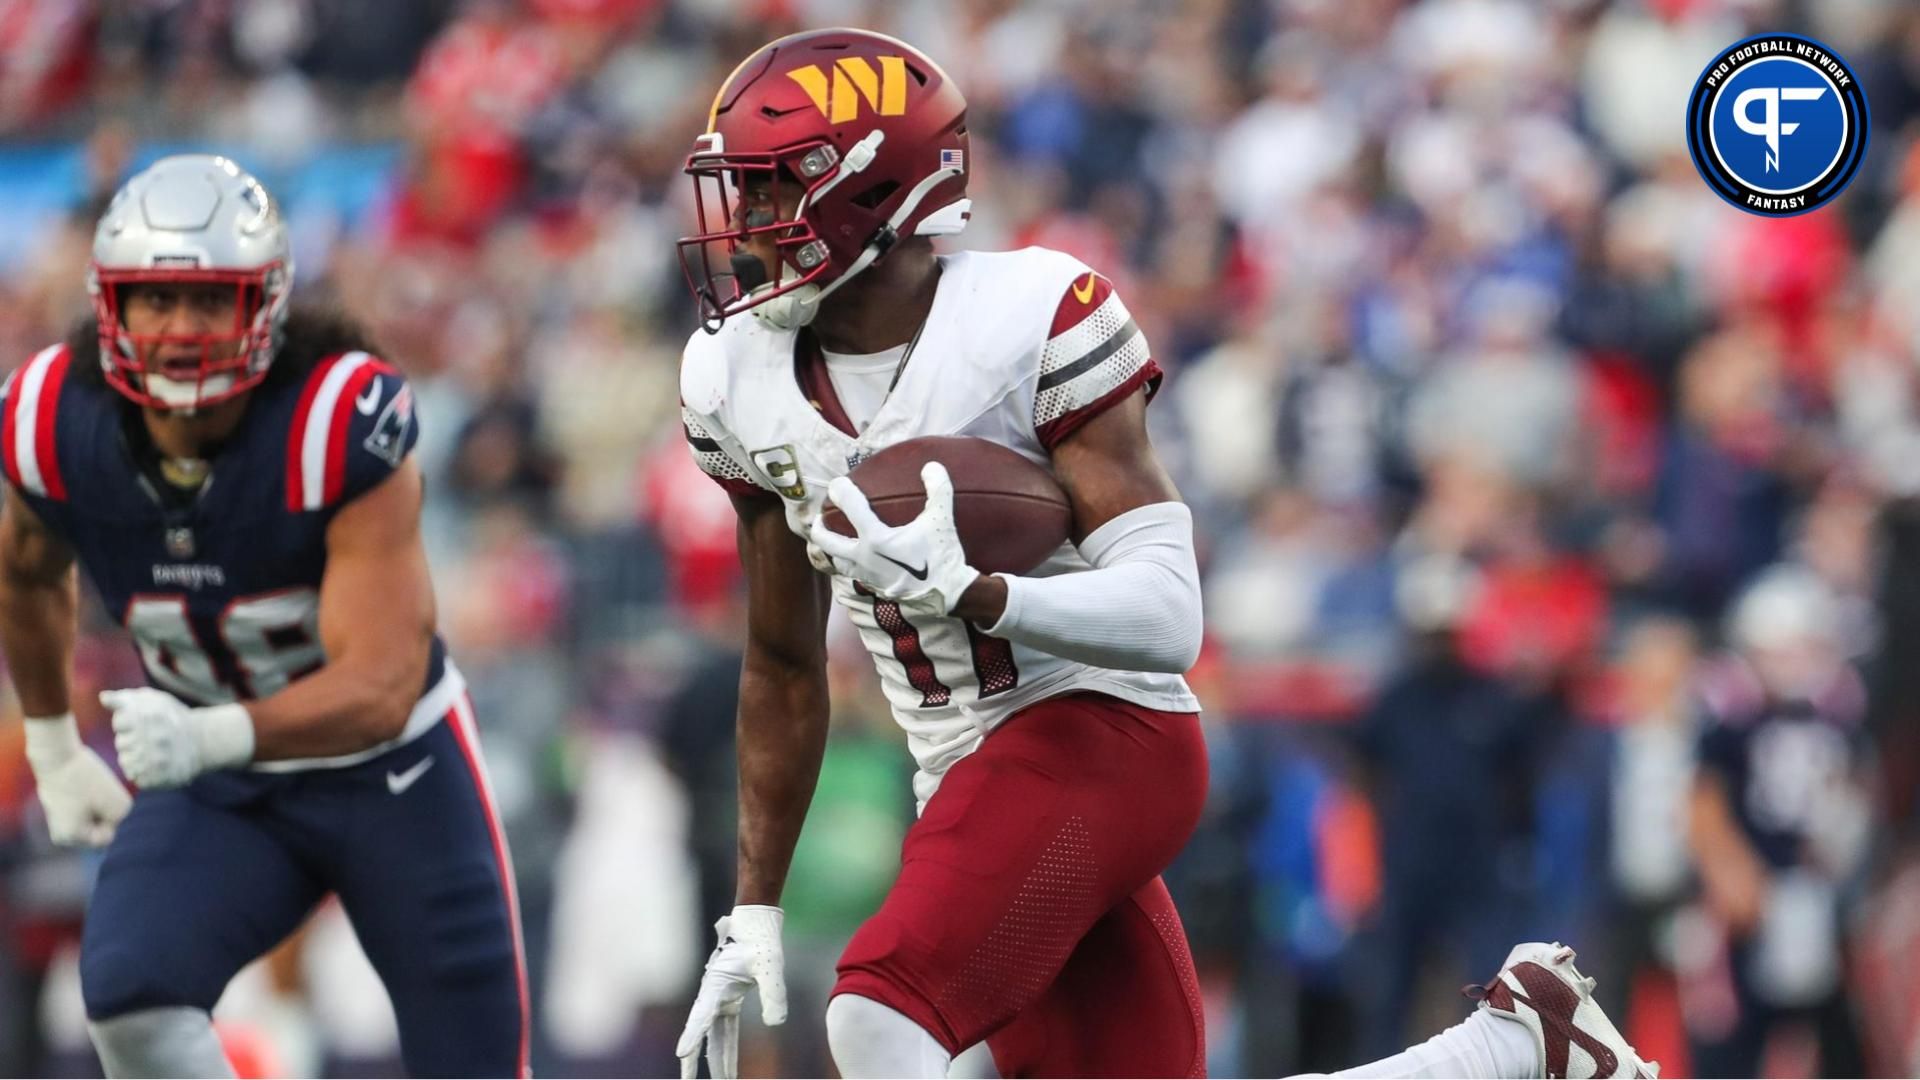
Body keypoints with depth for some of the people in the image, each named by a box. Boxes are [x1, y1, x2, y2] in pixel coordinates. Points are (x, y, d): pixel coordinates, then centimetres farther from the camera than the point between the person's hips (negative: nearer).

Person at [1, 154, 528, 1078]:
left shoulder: (340, 429, -30)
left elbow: (380, 688, -33)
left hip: (393, 771, -2)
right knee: (129, 995, -26)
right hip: (221, 793, 3)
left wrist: (209, 735, -49)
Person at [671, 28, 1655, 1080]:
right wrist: (752, 913, 15)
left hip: (1098, 729, -7)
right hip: (970, 780, 7)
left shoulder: (1031, 322, -15)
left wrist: (963, 592, -36)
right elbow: (783, 665, 17)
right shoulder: (737, 382, 5)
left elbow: (1168, 617, -20)